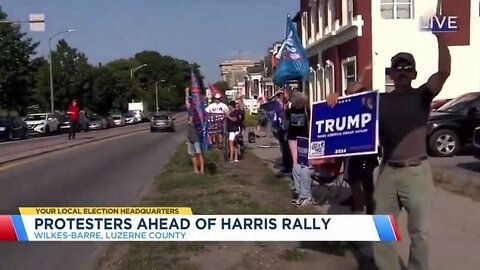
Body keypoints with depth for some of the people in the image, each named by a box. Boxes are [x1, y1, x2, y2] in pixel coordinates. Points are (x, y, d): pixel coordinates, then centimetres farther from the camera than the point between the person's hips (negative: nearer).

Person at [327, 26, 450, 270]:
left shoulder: (422, 96, -1)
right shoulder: (380, 100, 8)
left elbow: (444, 71, -16)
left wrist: (440, 37, -25)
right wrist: (336, 99, -14)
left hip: (417, 171, -3)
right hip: (387, 171, 3)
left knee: (419, 232, 5)